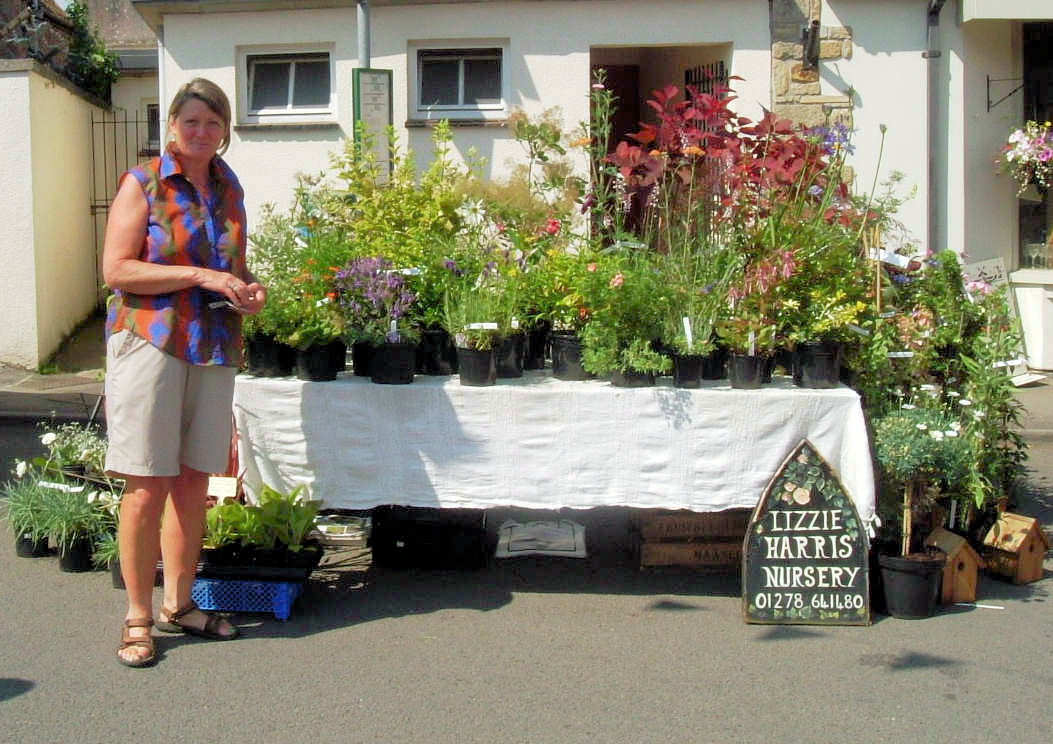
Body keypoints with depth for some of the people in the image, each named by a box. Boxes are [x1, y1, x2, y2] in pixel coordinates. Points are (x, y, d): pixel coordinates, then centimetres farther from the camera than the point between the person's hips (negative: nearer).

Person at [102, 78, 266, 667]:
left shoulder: (229, 189, 15)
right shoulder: (143, 183, -2)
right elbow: (117, 270, -10)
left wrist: (250, 289, 4)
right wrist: (200, 276, -16)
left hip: (214, 349, 6)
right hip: (151, 345, -5)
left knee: (194, 481, 9)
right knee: (147, 484, -4)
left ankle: (179, 604, 21)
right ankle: (139, 619, 7)